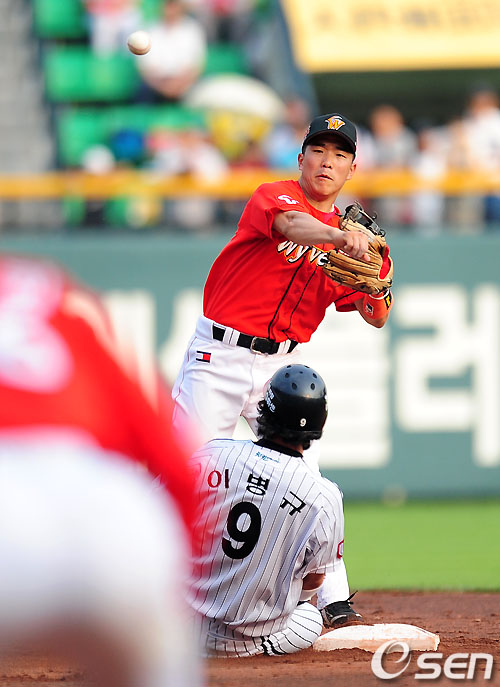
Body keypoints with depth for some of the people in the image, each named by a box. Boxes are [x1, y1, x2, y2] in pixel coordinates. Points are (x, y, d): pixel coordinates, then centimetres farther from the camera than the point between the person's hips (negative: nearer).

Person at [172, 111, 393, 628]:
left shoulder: (346, 235, 8)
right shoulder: (273, 197, -8)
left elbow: (375, 318, 5)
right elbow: (292, 224, -33)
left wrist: (375, 296, -19)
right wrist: (341, 237, -53)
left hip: (282, 364, 4)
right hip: (220, 355, -4)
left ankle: (334, 600, -1)